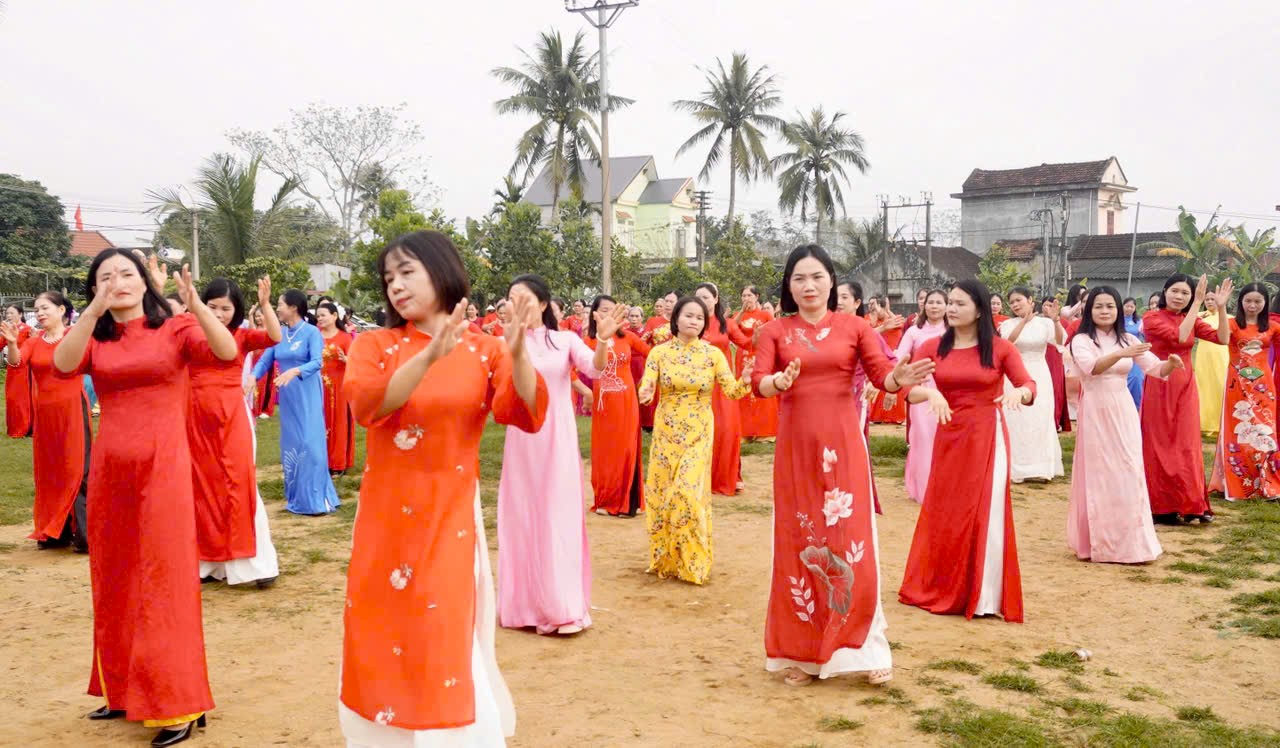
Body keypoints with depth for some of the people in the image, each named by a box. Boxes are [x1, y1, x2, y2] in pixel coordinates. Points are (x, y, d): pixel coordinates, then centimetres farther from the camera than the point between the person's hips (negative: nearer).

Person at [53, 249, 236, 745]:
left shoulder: (175, 328, -1)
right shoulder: (94, 339, 8)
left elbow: (227, 352, -18)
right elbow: (63, 364, -14)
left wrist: (195, 304, -31)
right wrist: (95, 309, -24)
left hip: (163, 466, -4)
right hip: (110, 470, 4)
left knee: (163, 580, -2)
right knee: (116, 580, 12)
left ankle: (178, 703, 5)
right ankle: (124, 691, 26)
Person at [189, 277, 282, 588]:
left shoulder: (242, 336, 1)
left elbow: (274, 337, -14)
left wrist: (265, 304, -25)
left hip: (232, 419, -2)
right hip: (197, 420, 2)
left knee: (239, 487, -1)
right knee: (203, 489, 9)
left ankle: (255, 561, 3)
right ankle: (208, 560, 19)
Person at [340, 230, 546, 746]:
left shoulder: (483, 350, 0)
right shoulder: (375, 345, 0)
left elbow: (528, 415, -13)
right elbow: (365, 403, -20)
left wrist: (518, 355, -30)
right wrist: (431, 356, -32)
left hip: (450, 516, -1)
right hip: (386, 517, 1)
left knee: (445, 644, 2)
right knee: (383, 638, 10)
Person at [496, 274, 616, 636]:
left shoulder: (565, 340, 1)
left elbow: (595, 367, -16)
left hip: (558, 438, -1)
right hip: (521, 439, 1)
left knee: (559, 517, 1)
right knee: (522, 517, 4)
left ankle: (561, 605, 9)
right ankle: (528, 604, 16)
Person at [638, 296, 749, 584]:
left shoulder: (713, 353, -3)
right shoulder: (659, 352, -1)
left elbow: (732, 391, -8)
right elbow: (646, 388, -9)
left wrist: (747, 380, -29)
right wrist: (645, 394, -32)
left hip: (698, 434, -1)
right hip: (666, 433, 2)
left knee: (689, 495, -8)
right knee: (662, 495, 6)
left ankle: (692, 563, 8)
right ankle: (664, 560, 23)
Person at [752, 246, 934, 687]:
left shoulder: (854, 327, 4)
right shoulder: (775, 332, 4)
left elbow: (882, 375, -3)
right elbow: (757, 383, -9)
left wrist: (900, 380, -25)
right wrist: (780, 381, -30)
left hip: (842, 446, -1)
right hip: (795, 448, 1)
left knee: (850, 542, -1)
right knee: (798, 544, 7)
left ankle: (863, 648, 11)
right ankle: (800, 651, 17)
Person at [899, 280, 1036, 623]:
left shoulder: (1000, 347, -4)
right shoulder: (933, 347, 1)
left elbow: (1030, 385, -10)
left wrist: (1018, 392, -33)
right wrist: (930, 391, -28)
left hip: (988, 437, -2)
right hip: (948, 436, 3)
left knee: (985, 512, -1)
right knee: (943, 513, 9)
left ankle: (983, 596, 10)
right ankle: (940, 590, 26)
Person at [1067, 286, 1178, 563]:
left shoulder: (1128, 339, 8)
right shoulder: (1081, 340, -5)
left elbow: (1155, 369, 2)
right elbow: (1091, 367, -24)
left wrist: (1171, 362, -20)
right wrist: (1121, 354, -39)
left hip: (1123, 412, 4)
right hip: (1095, 413, -4)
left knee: (1127, 474, 5)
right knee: (1099, 475, 1)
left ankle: (1129, 541, 16)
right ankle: (1099, 542, 11)